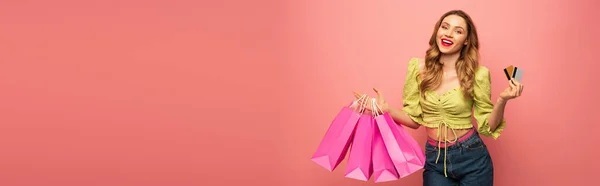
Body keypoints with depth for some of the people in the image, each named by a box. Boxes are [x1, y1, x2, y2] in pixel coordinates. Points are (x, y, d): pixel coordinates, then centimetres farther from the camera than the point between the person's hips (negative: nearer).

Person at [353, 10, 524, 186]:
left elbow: (487, 126, -5)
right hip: (434, 159, 1)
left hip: (471, 158, -1)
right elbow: (415, 119, 0)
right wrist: (386, 109, -15)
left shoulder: (477, 74, -10)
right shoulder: (418, 67, -5)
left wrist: (502, 100, -20)